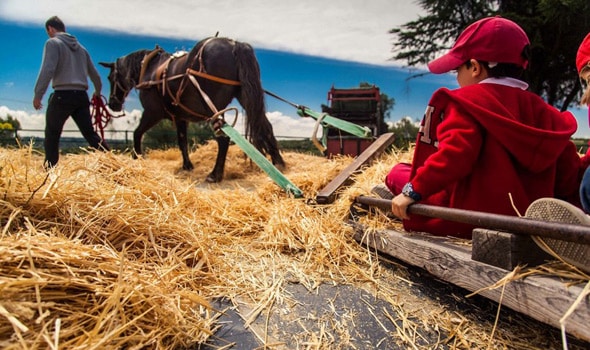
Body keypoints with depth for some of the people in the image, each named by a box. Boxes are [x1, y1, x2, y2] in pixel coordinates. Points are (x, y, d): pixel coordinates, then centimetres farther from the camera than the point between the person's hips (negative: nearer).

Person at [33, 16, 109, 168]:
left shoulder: (53, 43, 1)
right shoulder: (81, 47, 20)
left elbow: (47, 70, -13)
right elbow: (94, 74, 24)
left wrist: (38, 94, -11)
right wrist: (98, 91, 40)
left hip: (63, 95, -5)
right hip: (81, 95, 5)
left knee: (52, 134, 6)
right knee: (90, 133, 6)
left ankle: (50, 168, 8)